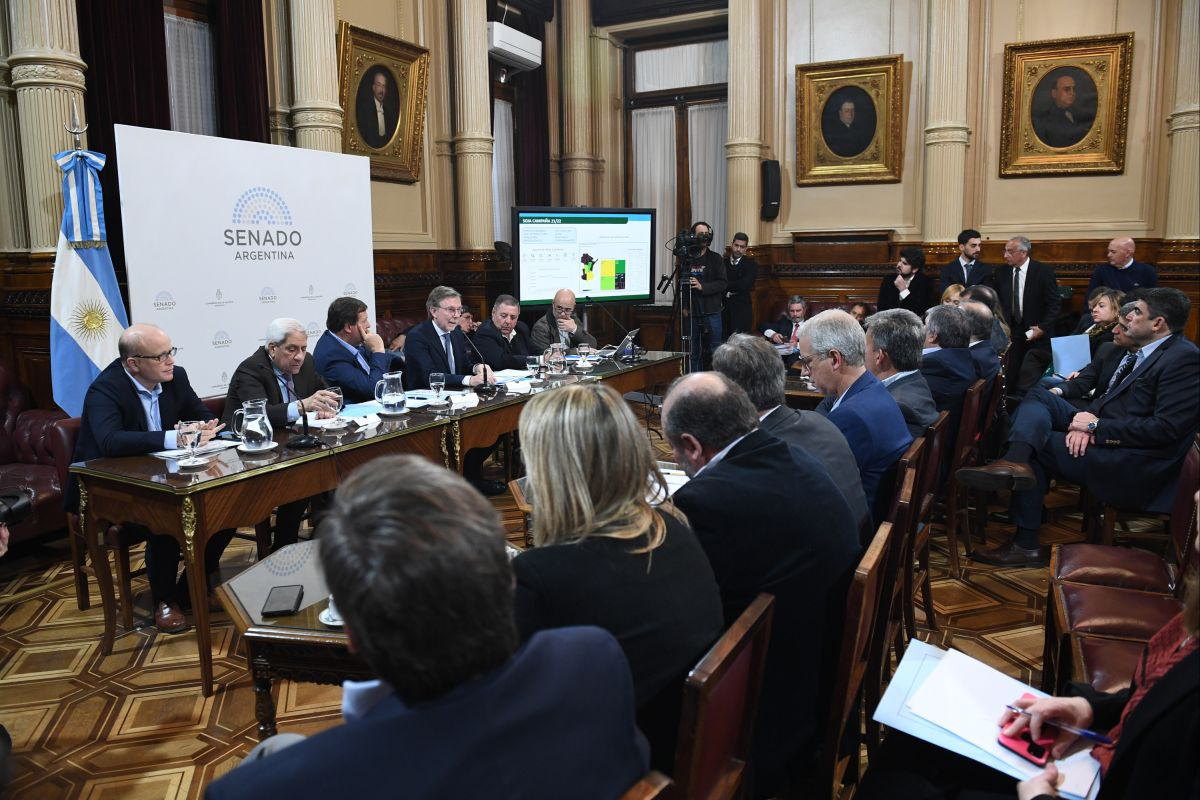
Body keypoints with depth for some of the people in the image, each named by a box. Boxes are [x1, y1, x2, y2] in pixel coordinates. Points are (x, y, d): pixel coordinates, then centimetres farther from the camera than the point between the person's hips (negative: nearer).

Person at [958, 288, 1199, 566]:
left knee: (1034, 448, -14)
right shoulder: (1145, 352, 15)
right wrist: (1086, 419, -9)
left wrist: (1096, 426, -17)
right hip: (1104, 436, 9)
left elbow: (1166, 428, -21)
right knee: (1039, 395, -7)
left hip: (1134, 464, -9)